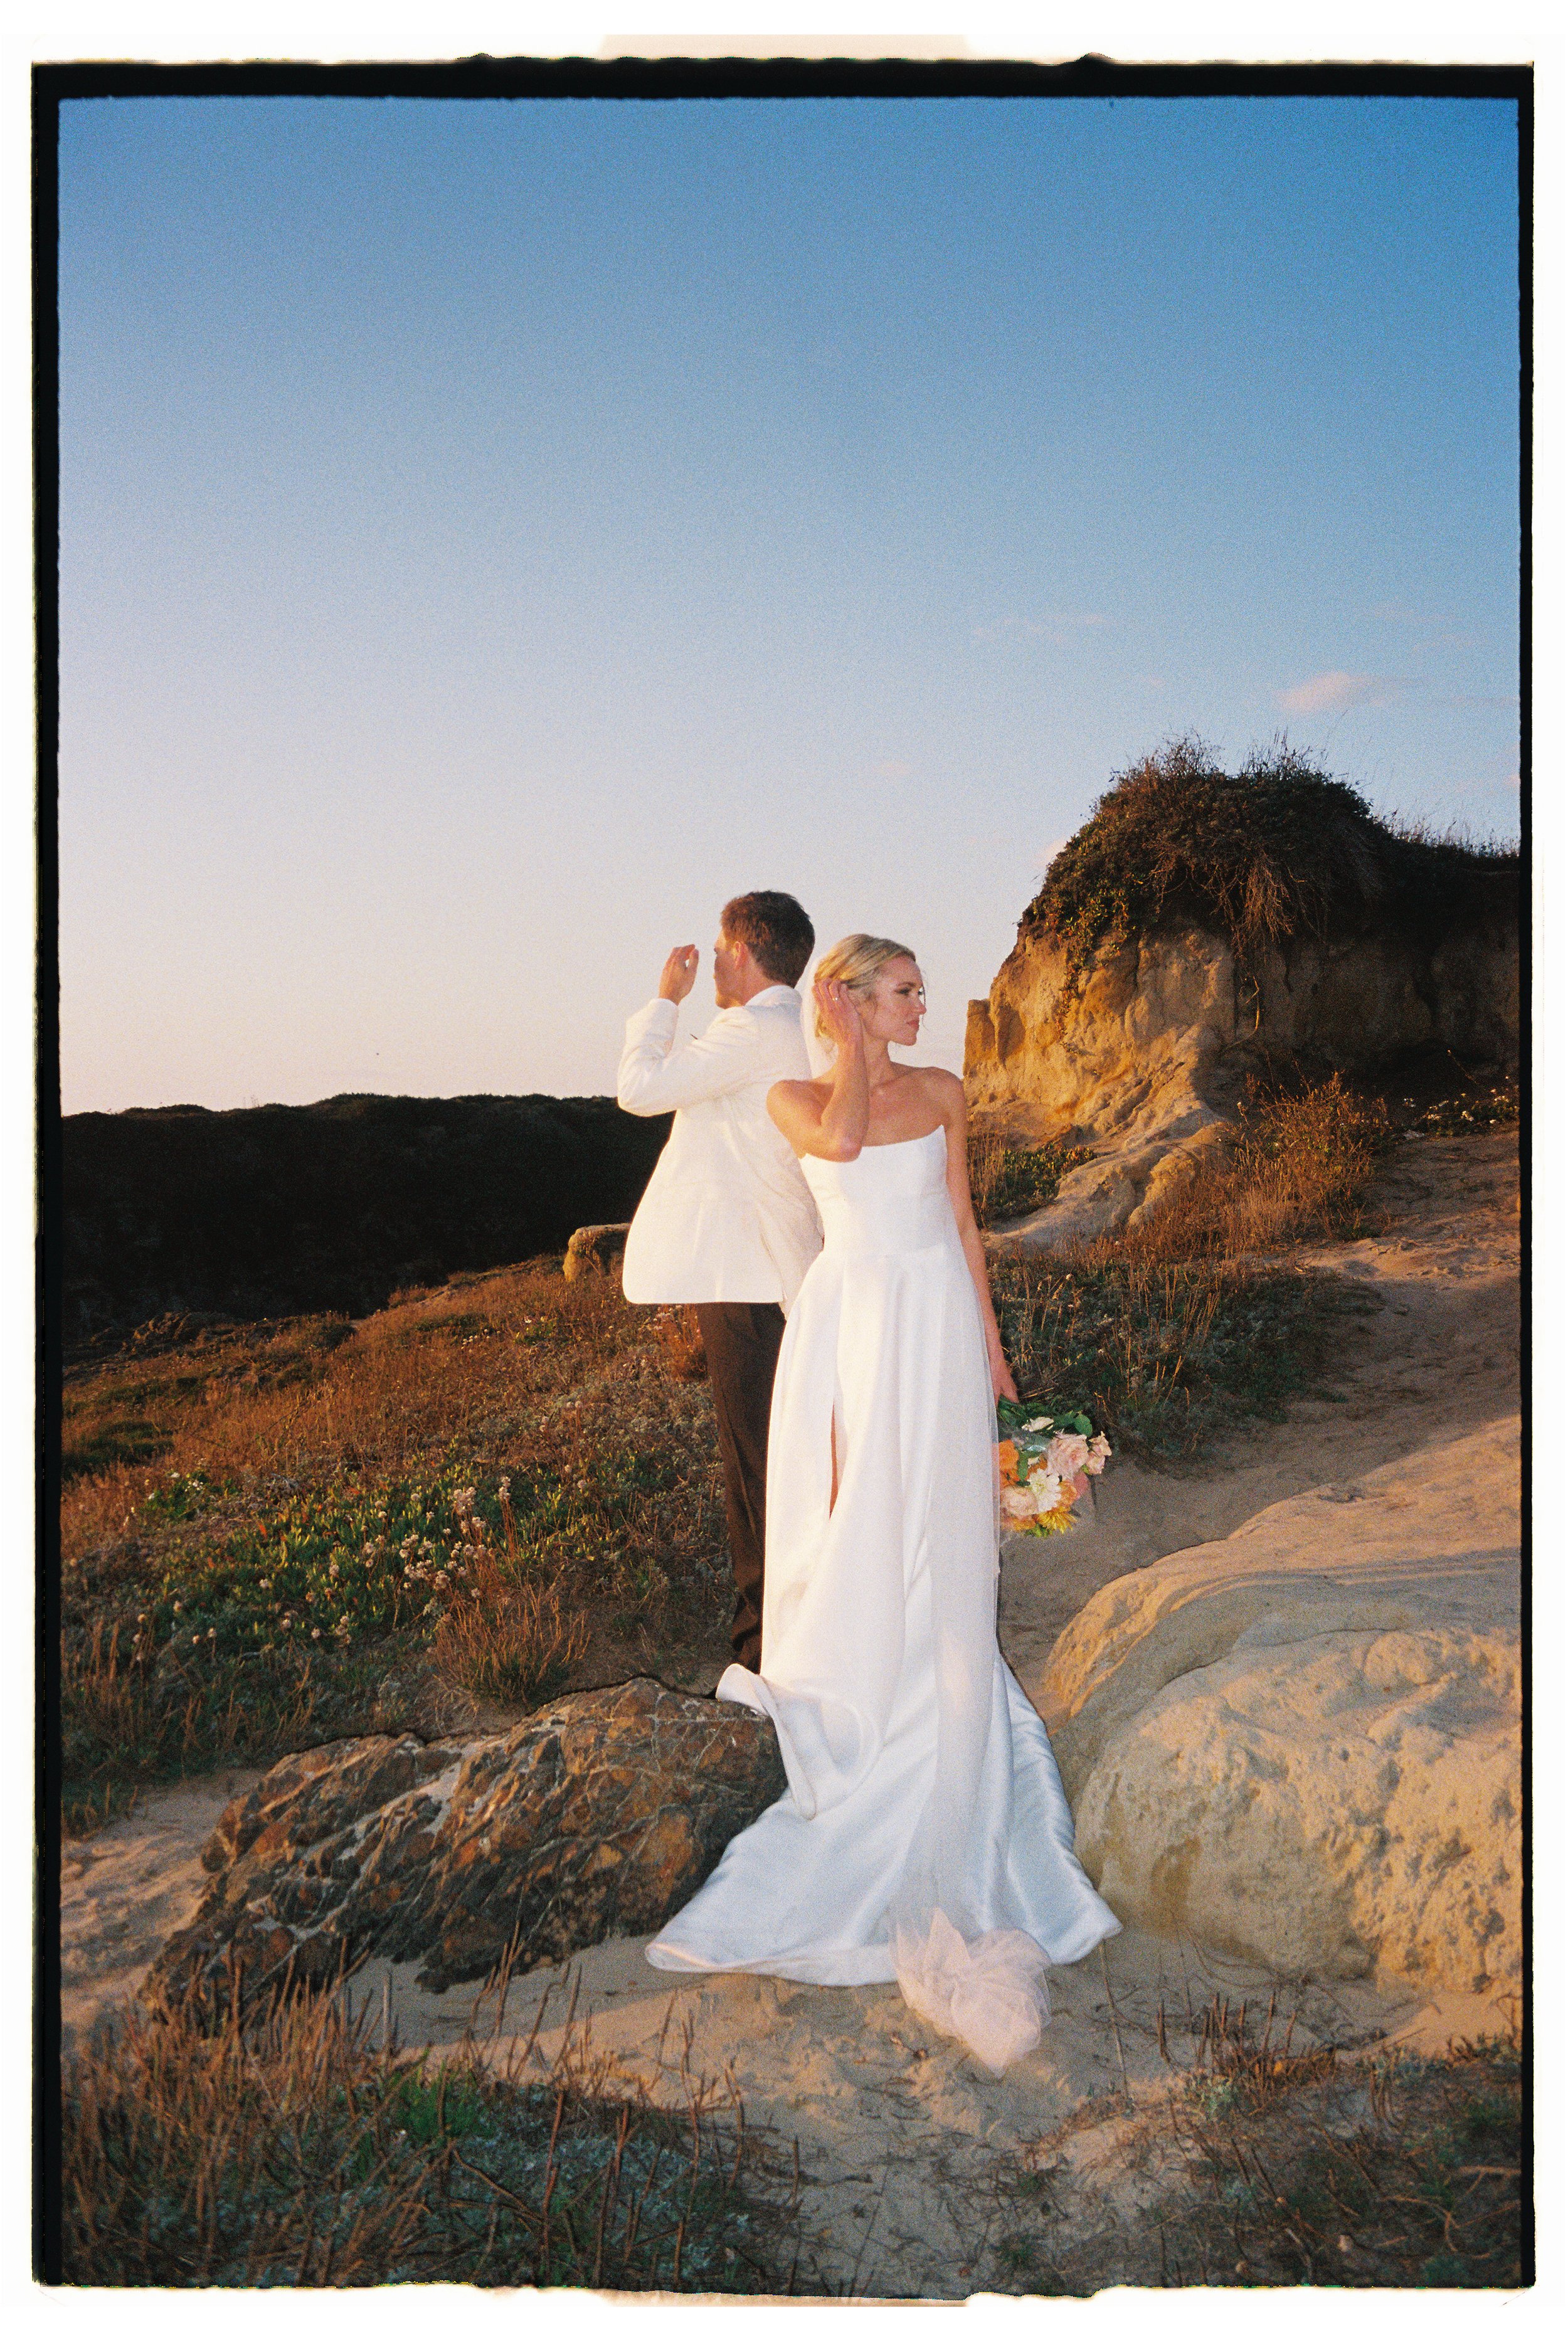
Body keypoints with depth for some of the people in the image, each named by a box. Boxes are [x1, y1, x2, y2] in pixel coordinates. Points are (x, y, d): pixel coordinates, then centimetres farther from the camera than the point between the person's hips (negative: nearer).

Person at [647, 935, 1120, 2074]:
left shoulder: (941, 1092, 7)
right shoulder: (796, 1097, 1)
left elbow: (964, 1219, 11)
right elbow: (843, 1139, -23)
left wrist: (989, 1336, 8)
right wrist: (850, 1047, -8)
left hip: (937, 1319, 2)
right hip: (849, 1319, -1)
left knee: (933, 1518, 3)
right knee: (851, 1513, 4)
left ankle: (933, 1688, 14)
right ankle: (851, 1674, 20)